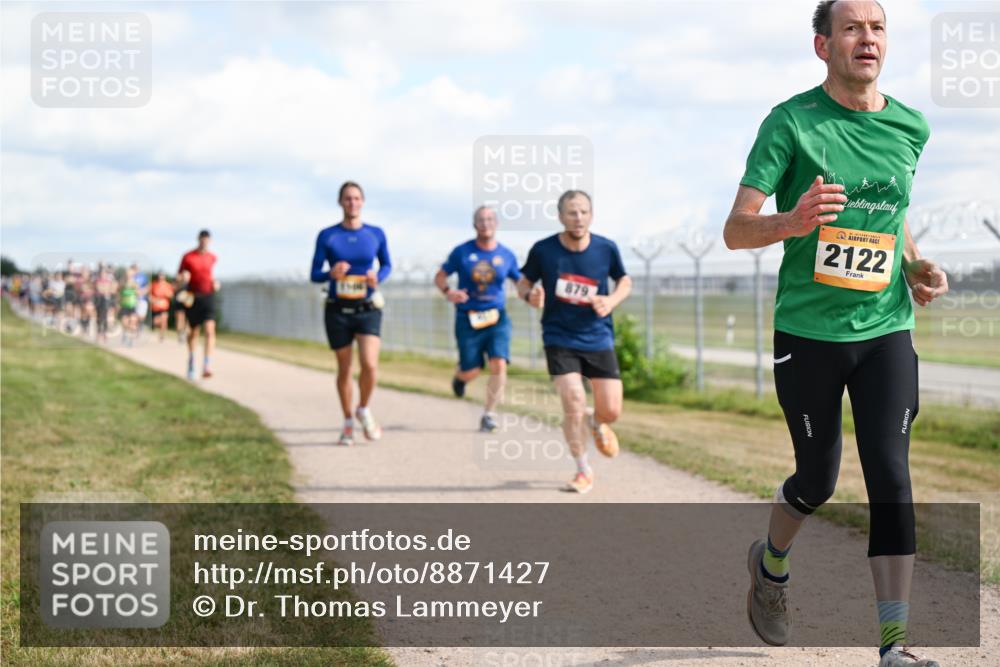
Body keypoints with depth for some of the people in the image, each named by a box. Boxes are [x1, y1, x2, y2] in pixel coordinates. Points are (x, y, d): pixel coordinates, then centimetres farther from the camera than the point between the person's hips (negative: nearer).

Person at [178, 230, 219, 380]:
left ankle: (207, 366, -22)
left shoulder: (212, 258, 8)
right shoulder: (188, 257, -3)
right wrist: (183, 277, -18)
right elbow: (179, 274, 5)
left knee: (210, 330, -16)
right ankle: (191, 362, 33)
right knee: (193, 332, 10)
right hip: (193, 298, -1)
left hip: (208, 296, 1)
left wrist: (214, 282, 7)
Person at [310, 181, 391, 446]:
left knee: (370, 364, -17)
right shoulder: (327, 236, -1)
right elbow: (314, 275, 1)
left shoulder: (376, 234, 2)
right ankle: (348, 423, 25)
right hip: (338, 310, 0)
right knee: (344, 369, 7)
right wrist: (331, 273, -21)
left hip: (368, 310, 0)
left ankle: (364, 410, 11)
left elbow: (387, 265, 15)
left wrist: (378, 277, -8)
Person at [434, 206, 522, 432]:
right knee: (471, 372, -1)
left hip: (496, 318, 1)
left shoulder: (506, 256, 4)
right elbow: (440, 276, 6)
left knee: (499, 365, -17)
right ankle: (460, 376, 38)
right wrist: (448, 292, -16)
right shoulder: (462, 252, -1)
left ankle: (489, 414, -2)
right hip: (468, 318, -1)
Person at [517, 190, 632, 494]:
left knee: (611, 411, -1)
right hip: (559, 339, -2)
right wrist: (530, 295, -20)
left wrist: (612, 301, -11)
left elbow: (624, 281, 9)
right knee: (573, 403, -14)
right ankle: (583, 471, 7)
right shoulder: (543, 250, -11)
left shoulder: (606, 249, -7)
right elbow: (523, 283, 4)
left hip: (598, 340, 2)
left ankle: (596, 423, 40)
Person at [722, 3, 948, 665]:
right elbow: (736, 231, -10)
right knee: (818, 478, 8)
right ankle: (771, 564, 41)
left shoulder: (910, 127, 7)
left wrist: (918, 266, 7)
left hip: (885, 328, 3)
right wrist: (792, 222, -30)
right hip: (808, 330, -3)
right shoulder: (792, 122, -7)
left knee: (890, 474, -9)